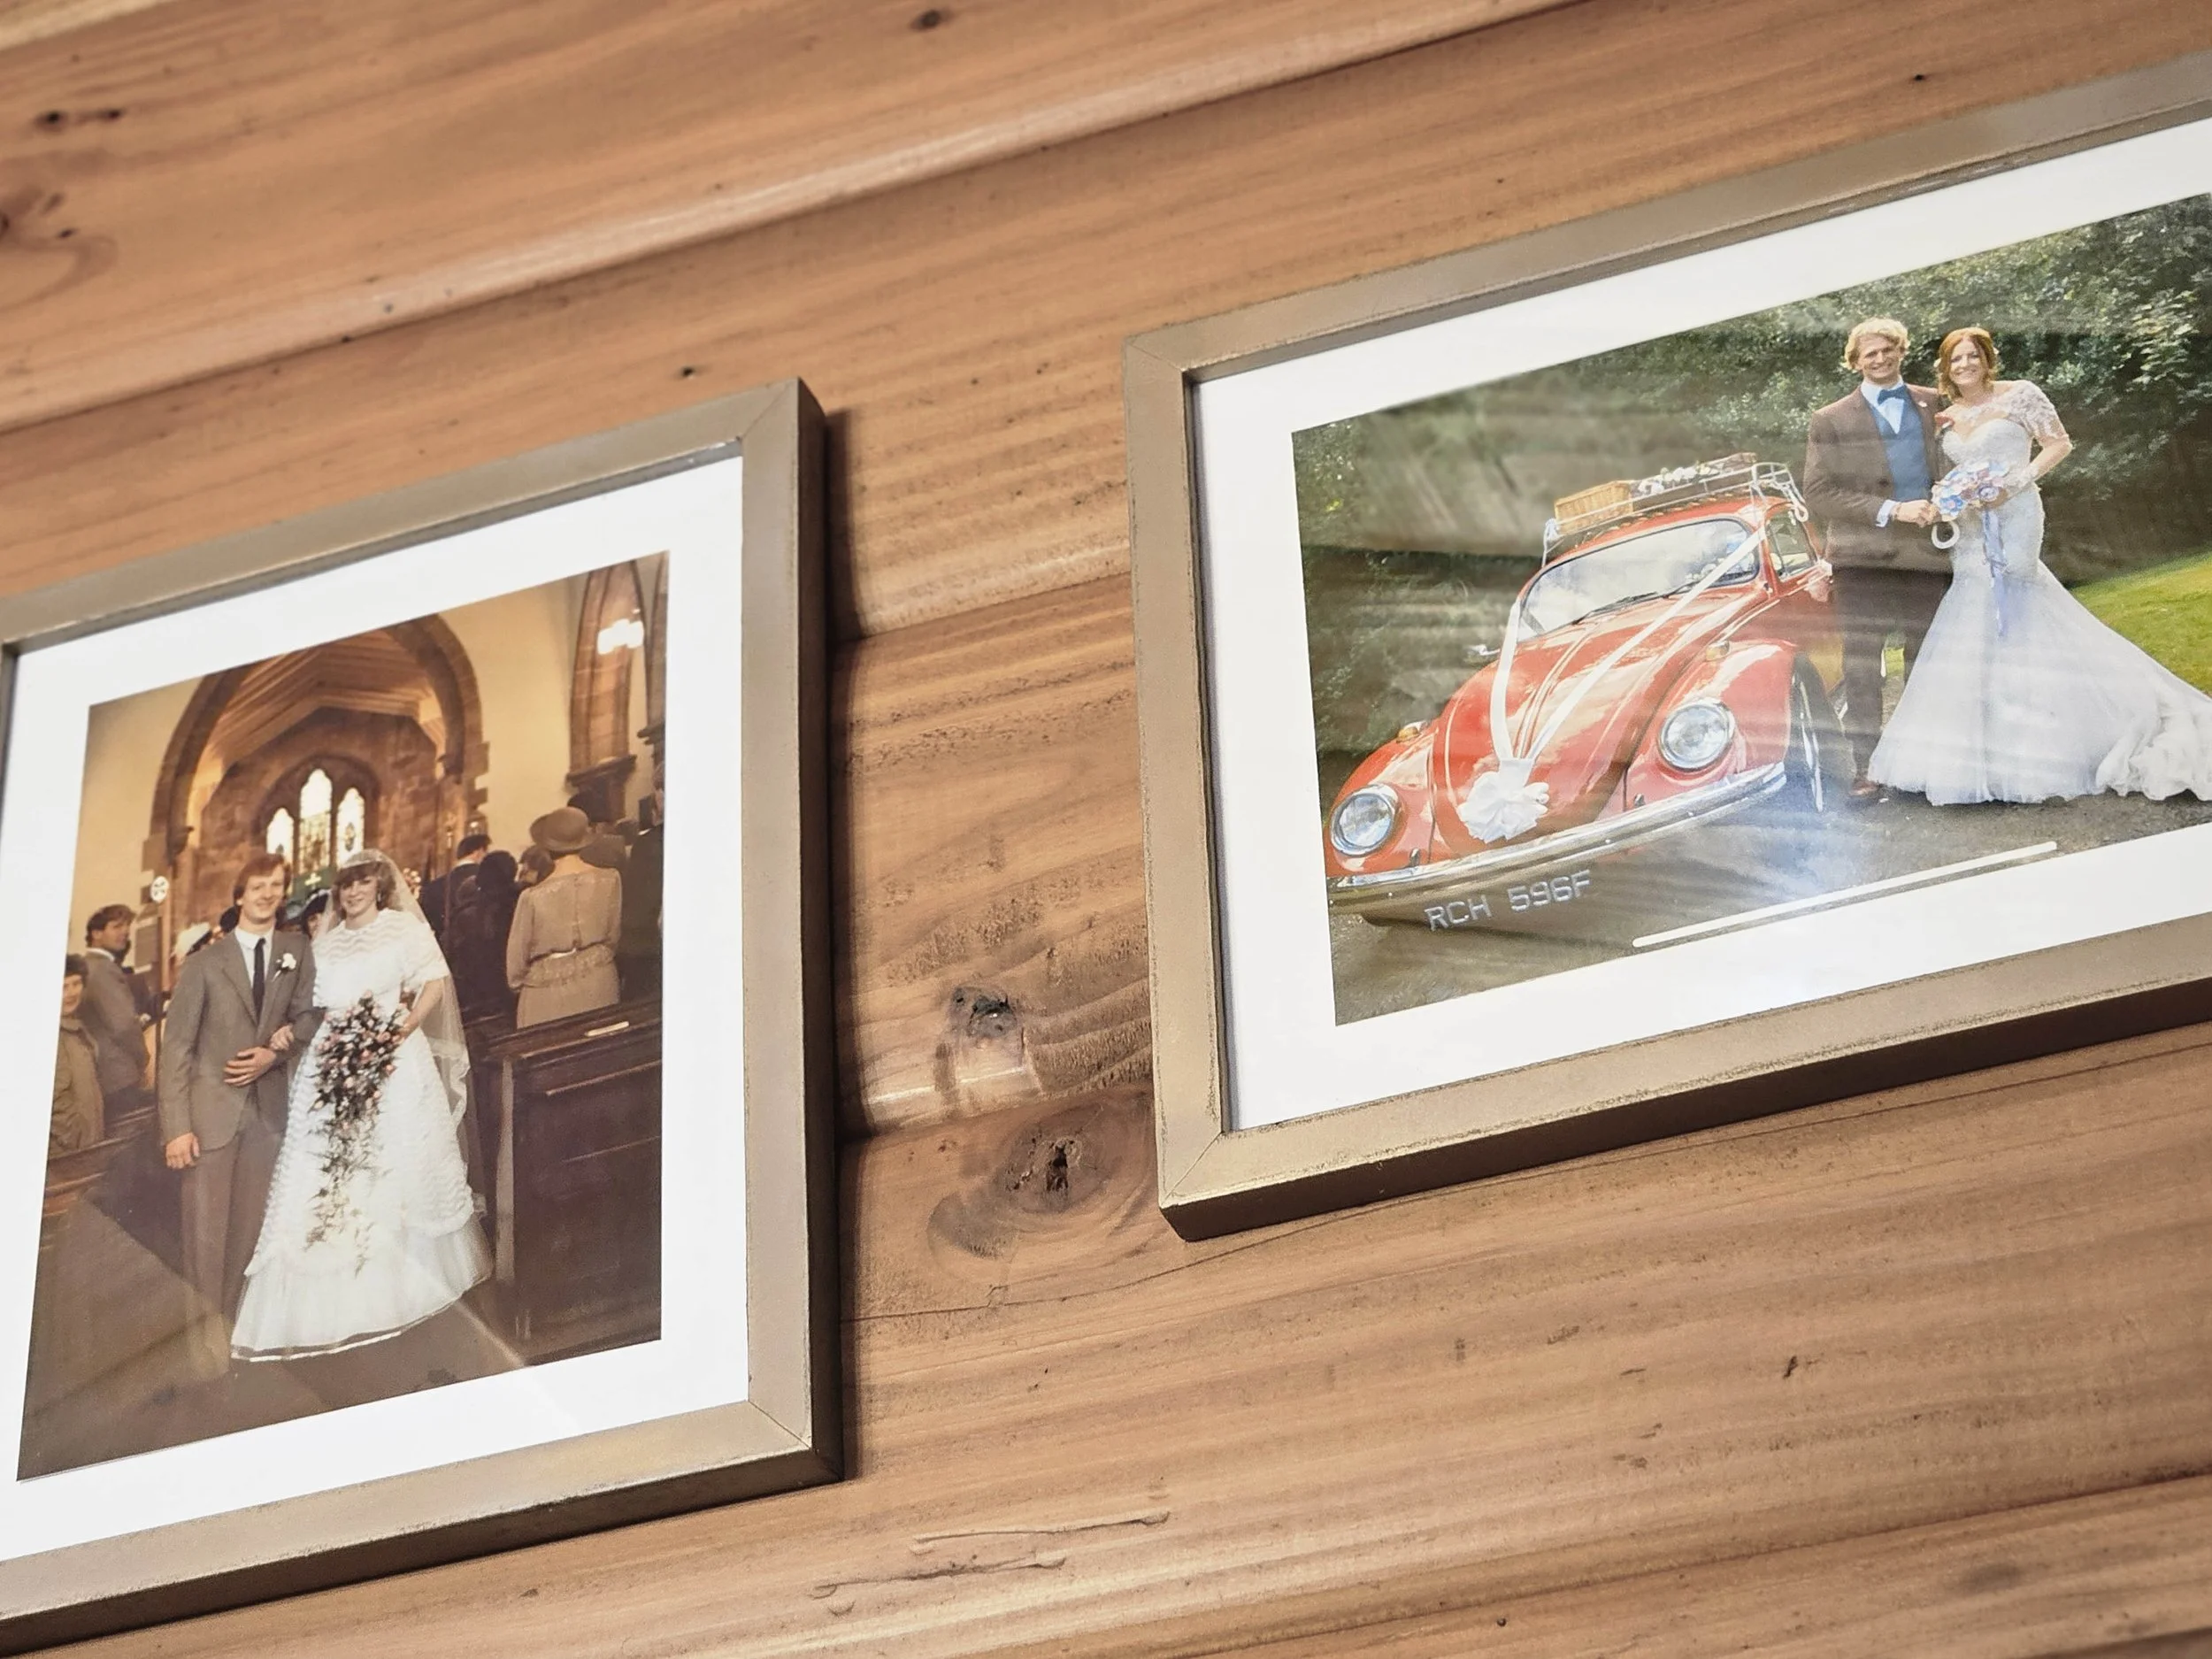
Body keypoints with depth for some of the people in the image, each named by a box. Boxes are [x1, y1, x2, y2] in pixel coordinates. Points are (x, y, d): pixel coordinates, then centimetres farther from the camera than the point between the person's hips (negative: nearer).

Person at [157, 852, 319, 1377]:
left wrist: (275, 1052, -13)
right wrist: (176, 1127, -12)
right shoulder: (203, 964, -3)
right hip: (211, 1109, -3)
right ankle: (205, 1332, 10)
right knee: (207, 1229, -2)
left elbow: (307, 1014, 8)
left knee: (250, 1225, 9)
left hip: (267, 1107, 3)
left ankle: (230, 1324, 21)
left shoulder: (297, 950, 5)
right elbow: (176, 1048, -5)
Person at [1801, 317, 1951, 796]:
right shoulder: (1831, 421, 6)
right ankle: (1865, 767, -3)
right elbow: (1818, 493, -4)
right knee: (1862, 665, -4)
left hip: (1928, 554, 2)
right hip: (1864, 557, -2)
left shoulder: (1934, 406, 13)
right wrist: (1891, 511, -13)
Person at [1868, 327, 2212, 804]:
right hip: (1970, 527, 6)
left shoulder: (2019, 395, -1)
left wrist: (2017, 480, -15)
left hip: (2012, 517, -6)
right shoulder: (1947, 419, 15)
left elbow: (2059, 444, -4)